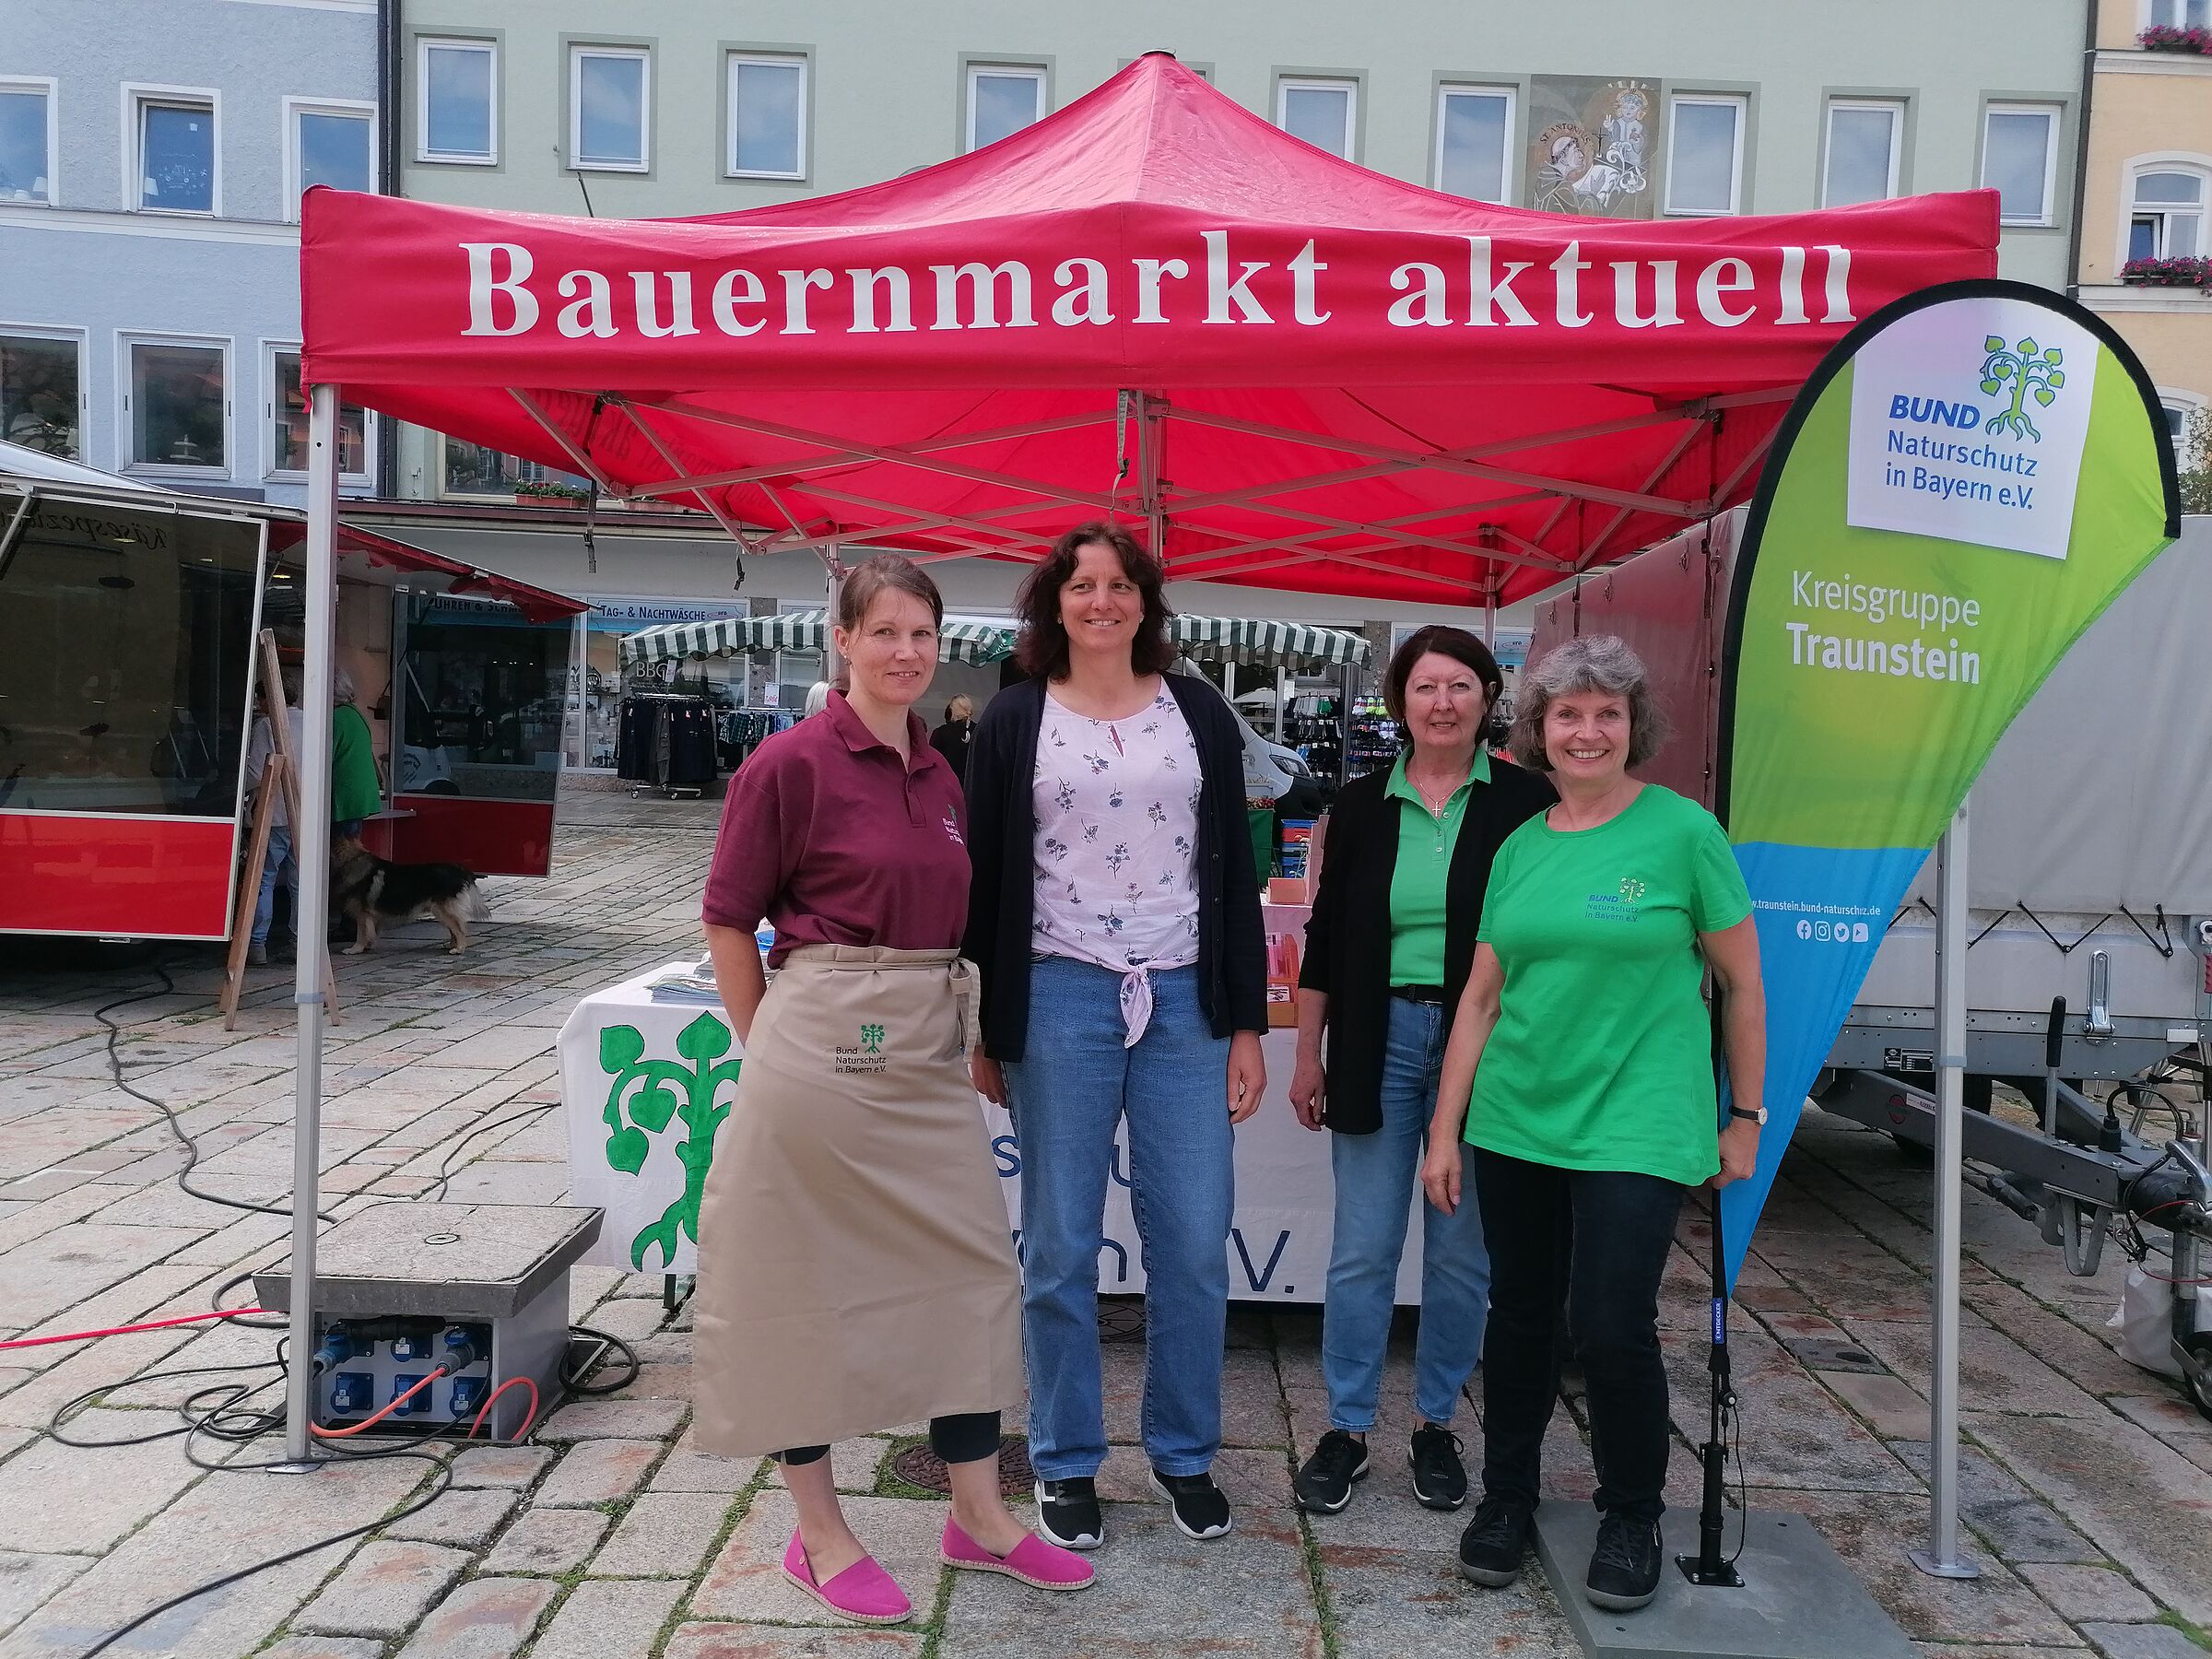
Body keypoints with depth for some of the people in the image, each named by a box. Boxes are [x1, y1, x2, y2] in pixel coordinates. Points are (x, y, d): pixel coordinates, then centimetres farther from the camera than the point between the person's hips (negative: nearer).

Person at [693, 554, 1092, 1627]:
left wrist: (962, 1027, 15)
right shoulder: (793, 761, -9)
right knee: (811, 1285, 6)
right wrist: (773, 1051, -2)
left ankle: (978, 1518, 28)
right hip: (823, 1048, -7)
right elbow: (729, 918, -5)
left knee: (969, 1269, 11)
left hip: (927, 1053, 7)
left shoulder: (941, 774, 10)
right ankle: (818, 1535, 25)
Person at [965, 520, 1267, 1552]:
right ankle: (1067, 1464, 24)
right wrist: (984, 1031, 4)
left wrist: (1247, 1022, 4)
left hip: (1183, 999, 1)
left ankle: (1185, 1454, 25)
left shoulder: (1198, 713, 8)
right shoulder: (1015, 720, 5)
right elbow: (986, 877, 6)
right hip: (1059, 999, -1)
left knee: (1194, 1240, 5)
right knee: (1061, 1245, 6)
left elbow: (1233, 868, 8)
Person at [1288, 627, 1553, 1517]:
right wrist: (1308, 1054, 6)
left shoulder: (1525, 802, -1)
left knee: (1462, 1249, 9)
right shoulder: (1361, 804, 5)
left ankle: (1436, 1425, 26)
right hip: (1380, 1041, 1)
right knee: (1362, 1248, 5)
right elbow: (1325, 935, 8)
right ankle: (1346, 1428, 19)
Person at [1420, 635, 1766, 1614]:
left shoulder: (1682, 832, -5)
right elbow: (1482, 996, 8)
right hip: (1514, 1125, 4)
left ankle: (1632, 1519, 22)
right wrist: (1444, 1130, 7)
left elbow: (1741, 983, 1)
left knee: (1611, 1328, -4)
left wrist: (1747, 1116, 2)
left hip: (1635, 1125, -4)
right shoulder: (1517, 845, 7)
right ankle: (1506, 1497, 33)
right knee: (1519, 1317, 13)